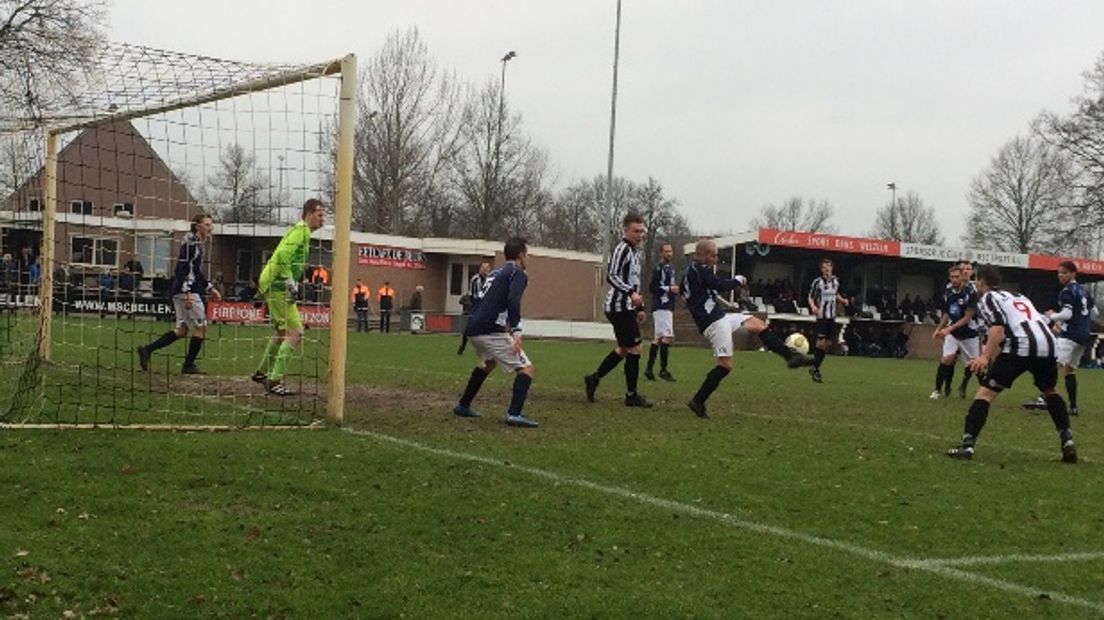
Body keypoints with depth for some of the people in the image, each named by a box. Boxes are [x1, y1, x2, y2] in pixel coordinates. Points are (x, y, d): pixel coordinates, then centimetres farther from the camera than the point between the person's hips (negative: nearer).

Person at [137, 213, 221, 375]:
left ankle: (147, 350, 7)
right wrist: (187, 293, -26)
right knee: (200, 327, -2)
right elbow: (183, 269, -20)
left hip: (181, 292, 10)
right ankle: (188, 365, 5)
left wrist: (210, 288, 26)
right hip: (186, 291, -10)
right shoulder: (190, 243, -12)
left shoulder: (198, 244, 19)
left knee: (182, 330, 9)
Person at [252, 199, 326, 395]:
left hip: (272, 285, 11)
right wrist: (290, 282, -24)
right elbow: (283, 256, -26)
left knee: (281, 332, 23)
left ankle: (262, 372, 36)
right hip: (278, 286, -11)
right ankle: (275, 381, -14)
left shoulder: (301, 231, 20)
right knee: (295, 332, -13)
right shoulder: (301, 231, -12)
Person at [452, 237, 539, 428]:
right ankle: (515, 413, -21)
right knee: (526, 368, -5)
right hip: (491, 331, -9)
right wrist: (516, 332, -26)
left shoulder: (496, 273, 22)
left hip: (473, 329, 9)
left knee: (489, 363, 35)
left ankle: (463, 406, 38)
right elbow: (513, 301, -21)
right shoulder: (518, 273, -4)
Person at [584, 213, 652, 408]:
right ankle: (631, 395, 2)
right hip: (619, 306, -10)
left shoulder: (634, 251, 18)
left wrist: (640, 307, 24)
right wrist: (631, 293, -32)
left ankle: (594, 378, 28)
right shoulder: (622, 248, -12)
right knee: (634, 349, -6)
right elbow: (611, 276, -22)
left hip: (627, 306, 10)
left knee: (624, 349, 18)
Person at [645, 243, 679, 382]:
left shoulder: (670, 268, 19)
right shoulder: (659, 268, -10)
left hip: (667, 307, 10)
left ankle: (649, 369, 13)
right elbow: (652, 288, -15)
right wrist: (669, 289, -18)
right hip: (661, 307, -10)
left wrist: (675, 289, 14)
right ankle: (663, 370, -11)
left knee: (658, 338, 10)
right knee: (667, 336, -13)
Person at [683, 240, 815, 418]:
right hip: (714, 322, -11)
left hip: (719, 316, 11)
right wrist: (738, 280, -1)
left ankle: (791, 355, 4)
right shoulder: (699, 270, -15)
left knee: (758, 324, 7)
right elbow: (721, 285, -21)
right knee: (725, 365, -11)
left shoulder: (689, 273, 16)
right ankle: (698, 402, -6)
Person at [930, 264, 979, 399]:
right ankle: (938, 389, -5)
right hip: (952, 332, 2)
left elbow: (967, 317, -20)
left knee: (972, 364, 7)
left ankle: (963, 386, 33)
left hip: (969, 333, -2)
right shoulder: (948, 292, -3)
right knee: (947, 359, -15)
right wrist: (939, 329, 1)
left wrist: (949, 329, -25)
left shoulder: (970, 292, -19)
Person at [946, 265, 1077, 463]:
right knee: (1049, 391, 30)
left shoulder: (988, 298, 11)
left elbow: (998, 329, -7)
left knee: (986, 392, -2)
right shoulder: (1018, 297, 33)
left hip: (1020, 345, -6)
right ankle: (1067, 442, 21)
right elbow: (1045, 321, 28)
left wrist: (985, 357, -16)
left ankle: (967, 445, -13)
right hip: (1047, 343, 6)